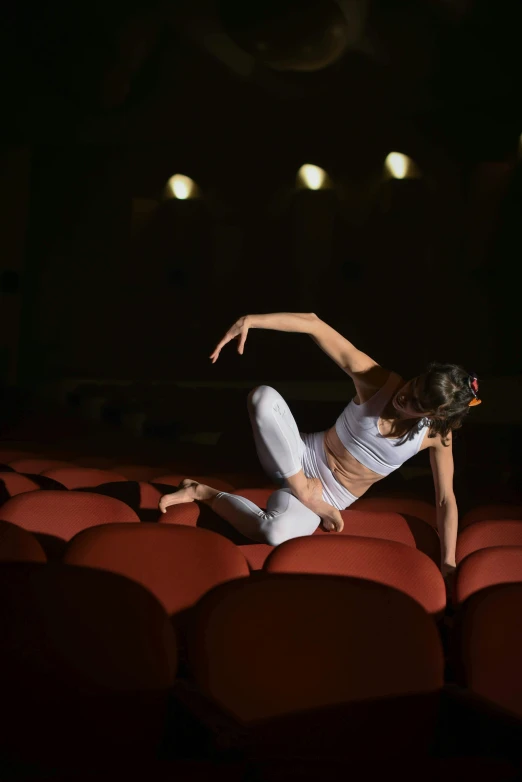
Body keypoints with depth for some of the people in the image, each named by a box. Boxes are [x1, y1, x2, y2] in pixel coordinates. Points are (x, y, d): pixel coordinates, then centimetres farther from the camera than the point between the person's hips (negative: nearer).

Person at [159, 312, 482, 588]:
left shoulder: (436, 434, -16)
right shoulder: (378, 382, -20)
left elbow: (446, 500, -5)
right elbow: (314, 324, -24)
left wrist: (448, 564, -11)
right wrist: (250, 320, -34)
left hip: (328, 497, -1)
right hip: (302, 459, 1)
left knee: (275, 533, -37)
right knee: (264, 396, -30)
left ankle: (202, 492, -10)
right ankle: (300, 489, -15)